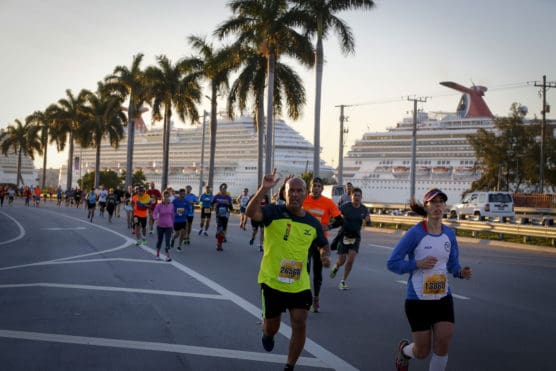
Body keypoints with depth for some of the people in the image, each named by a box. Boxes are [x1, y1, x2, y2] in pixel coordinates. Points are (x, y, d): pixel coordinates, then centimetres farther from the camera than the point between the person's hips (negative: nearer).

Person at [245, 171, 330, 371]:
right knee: (271, 327, 12)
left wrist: (325, 255, -4)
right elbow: (251, 213, -32)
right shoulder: (274, 212, -12)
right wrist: (264, 189, -45)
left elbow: (323, 244, 19)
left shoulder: (313, 223, 2)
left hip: (300, 284, 3)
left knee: (300, 324, -6)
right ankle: (267, 335, 51)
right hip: (272, 281, -2)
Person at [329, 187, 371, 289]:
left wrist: (368, 220, -16)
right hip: (344, 236, -2)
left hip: (355, 237, 2)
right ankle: (335, 267, 40)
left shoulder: (364, 209, -1)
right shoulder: (345, 207, -11)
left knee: (351, 260, -10)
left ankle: (343, 282, 6)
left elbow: (368, 223, 7)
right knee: (341, 261, 2)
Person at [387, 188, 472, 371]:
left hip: (443, 298, 4)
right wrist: (418, 263, -25)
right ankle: (404, 349, 41)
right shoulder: (415, 233, -13)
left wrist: (461, 272, -11)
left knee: (442, 346, -6)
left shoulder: (449, 234, 2)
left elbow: (453, 265, 12)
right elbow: (392, 263, -11)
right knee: (422, 352, 5)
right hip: (418, 299, -4)